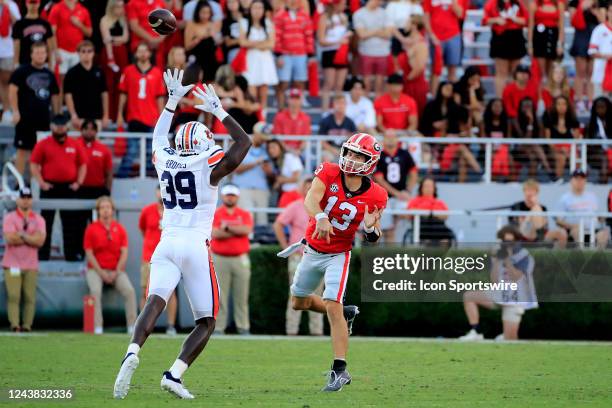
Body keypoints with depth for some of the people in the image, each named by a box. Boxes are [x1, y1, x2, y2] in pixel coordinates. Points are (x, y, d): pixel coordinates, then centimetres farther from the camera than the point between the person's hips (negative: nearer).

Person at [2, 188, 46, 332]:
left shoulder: (38, 220, 10)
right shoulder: (9, 218, 4)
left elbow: (40, 241, -5)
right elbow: (10, 239, -12)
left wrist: (22, 235, -9)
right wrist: (31, 239, -5)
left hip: (31, 266, 2)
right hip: (12, 265, -2)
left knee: (30, 297, -2)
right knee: (13, 296, -11)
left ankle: (27, 326, 1)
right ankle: (15, 326, -15)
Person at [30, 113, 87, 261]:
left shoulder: (74, 145, 8)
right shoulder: (43, 145, 1)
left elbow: (83, 165, 12)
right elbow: (34, 165, -1)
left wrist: (79, 182, 0)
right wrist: (41, 183, -10)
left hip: (69, 188, 2)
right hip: (50, 188, -2)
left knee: (70, 225, 5)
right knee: (46, 223, 0)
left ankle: (71, 255, 10)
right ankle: (43, 256, 2)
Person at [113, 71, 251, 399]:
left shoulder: (164, 161, 9)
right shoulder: (210, 167, -3)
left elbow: (158, 136, 31)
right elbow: (244, 142, 6)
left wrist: (172, 101, 37)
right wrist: (218, 111, 11)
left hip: (166, 245, 3)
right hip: (196, 246, -3)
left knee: (155, 301, -14)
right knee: (207, 321, 6)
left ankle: (133, 353, -43)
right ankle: (174, 374, -12)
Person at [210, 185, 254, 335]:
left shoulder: (244, 214, 10)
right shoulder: (215, 214, 5)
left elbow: (247, 230, -9)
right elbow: (215, 234, -10)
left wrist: (227, 227, -9)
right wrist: (237, 231, -7)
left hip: (240, 259, 2)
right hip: (220, 259, -1)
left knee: (241, 296, 2)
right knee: (220, 296, -3)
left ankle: (243, 328, 5)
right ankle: (218, 328, -2)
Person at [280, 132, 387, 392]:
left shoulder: (374, 196, -15)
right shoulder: (328, 173, -16)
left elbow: (373, 239, -4)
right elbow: (311, 200, -33)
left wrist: (371, 228, -28)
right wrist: (320, 217, -54)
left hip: (338, 255, -4)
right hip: (312, 250, 4)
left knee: (333, 307, -18)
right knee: (298, 302, 20)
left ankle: (340, 370, -14)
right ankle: (346, 313, 44)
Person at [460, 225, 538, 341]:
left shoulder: (524, 256, -12)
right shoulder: (499, 255, 2)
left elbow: (515, 277, -23)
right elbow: (494, 281, -6)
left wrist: (507, 259, -30)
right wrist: (496, 260, -15)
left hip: (515, 300, -5)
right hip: (499, 295, 5)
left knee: (509, 338, -11)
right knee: (468, 296, -10)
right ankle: (475, 333, -6)